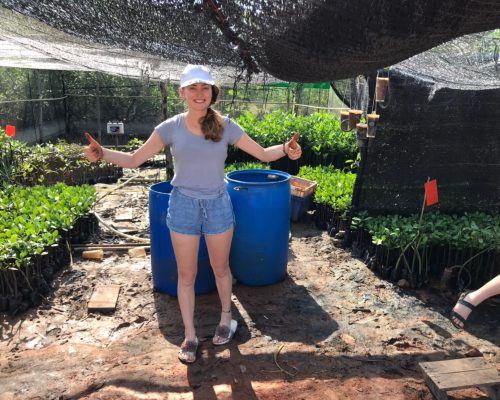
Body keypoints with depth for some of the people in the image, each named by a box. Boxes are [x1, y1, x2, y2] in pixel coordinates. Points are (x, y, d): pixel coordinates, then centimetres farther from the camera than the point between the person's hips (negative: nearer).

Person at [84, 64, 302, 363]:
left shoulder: (226, 126, -5)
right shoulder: (171, 127, -6)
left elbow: (264, 154, -2)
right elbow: (133, 160, -4)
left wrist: (286, 149, -23)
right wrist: (102, 153, -21)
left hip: (218, 205, 1)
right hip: (183, 206, 0)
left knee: (220, 268, 17)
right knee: (187, 275, 9)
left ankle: (226, 318, 42)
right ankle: (190, 336, 27)